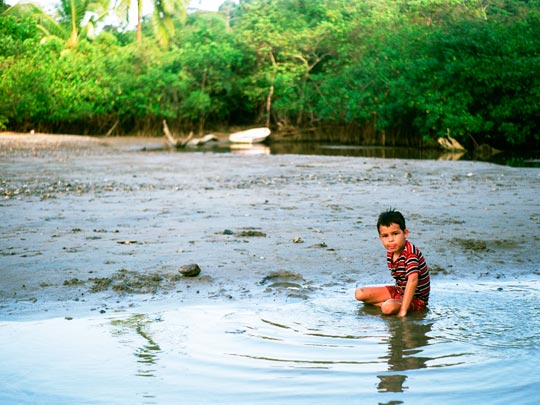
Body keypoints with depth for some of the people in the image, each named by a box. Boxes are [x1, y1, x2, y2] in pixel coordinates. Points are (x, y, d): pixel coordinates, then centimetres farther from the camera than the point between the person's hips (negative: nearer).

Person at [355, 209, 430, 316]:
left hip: (415, 298, -8)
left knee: (388, 308, -37)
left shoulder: (410, 252, -27)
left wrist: (403, 311, -41)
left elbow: (413, 280, -38)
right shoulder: (390, 253, 0)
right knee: (359, 293, 2)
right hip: (398, 291, 9)